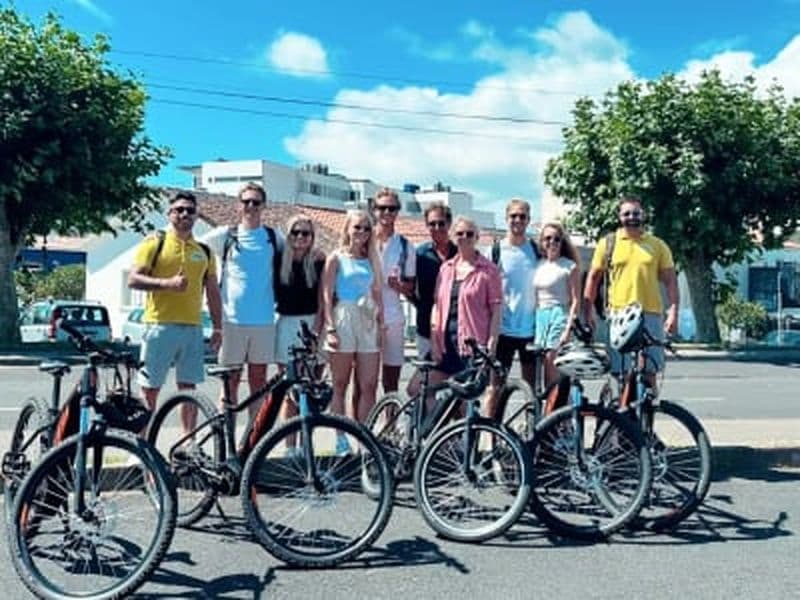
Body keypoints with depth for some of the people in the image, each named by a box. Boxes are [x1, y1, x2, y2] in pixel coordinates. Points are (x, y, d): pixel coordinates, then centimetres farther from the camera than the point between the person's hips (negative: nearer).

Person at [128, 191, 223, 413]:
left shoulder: (204, 251, 14)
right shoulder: (154, 243, 3)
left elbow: (213, 292, 16)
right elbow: (133, 279, -5)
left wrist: (218, 328, 11)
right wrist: (166, 283, -19)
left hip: (193, 328, 4)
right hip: (160, 326, -3)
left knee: (188, 387, 8)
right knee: (150, 388, 1)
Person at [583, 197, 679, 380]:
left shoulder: (658, 245, 8)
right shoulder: (607, 243, 6)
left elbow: (670, 280, 8)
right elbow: (593, 277, 10)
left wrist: (673, 312, -1)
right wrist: (588, 311, 4)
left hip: (651, 314, 1)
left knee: (649, 370, 5)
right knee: (620, 371, 0)